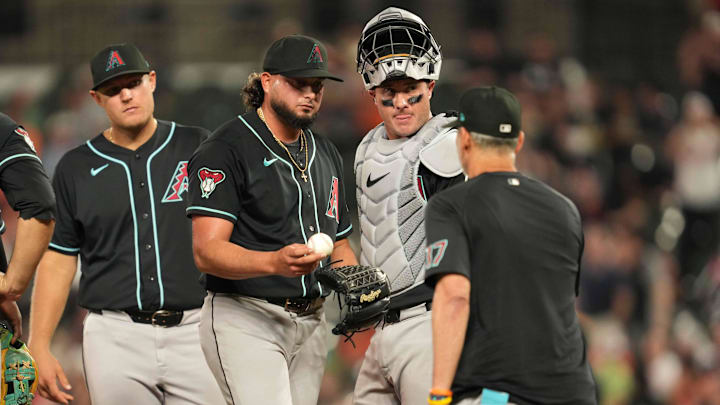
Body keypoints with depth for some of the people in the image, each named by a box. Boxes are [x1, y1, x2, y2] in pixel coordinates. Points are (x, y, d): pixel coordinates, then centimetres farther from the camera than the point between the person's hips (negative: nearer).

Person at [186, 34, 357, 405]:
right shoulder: (225, 150, -8)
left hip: (309, 324, 8)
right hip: (245, 319, -8)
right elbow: (207, 252, -17)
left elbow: (339, 245, 25)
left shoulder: (326, 155, 18)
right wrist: (274, 263, -34)